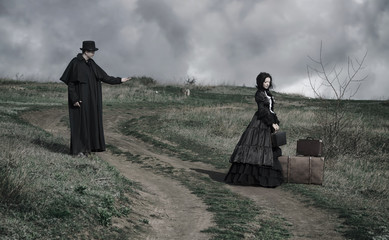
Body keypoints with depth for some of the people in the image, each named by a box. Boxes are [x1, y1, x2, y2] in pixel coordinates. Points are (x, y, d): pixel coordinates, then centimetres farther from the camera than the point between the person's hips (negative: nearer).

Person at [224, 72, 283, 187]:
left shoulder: (268, 93, 18)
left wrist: (276, 123, 8)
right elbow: (262, 110, -16)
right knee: (256, 145, -13)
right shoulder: (259, 94, -8)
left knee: (268, 149, 6)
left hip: (268, 124, 9)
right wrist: (272, 123, -18)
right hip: (260, 123, -9)